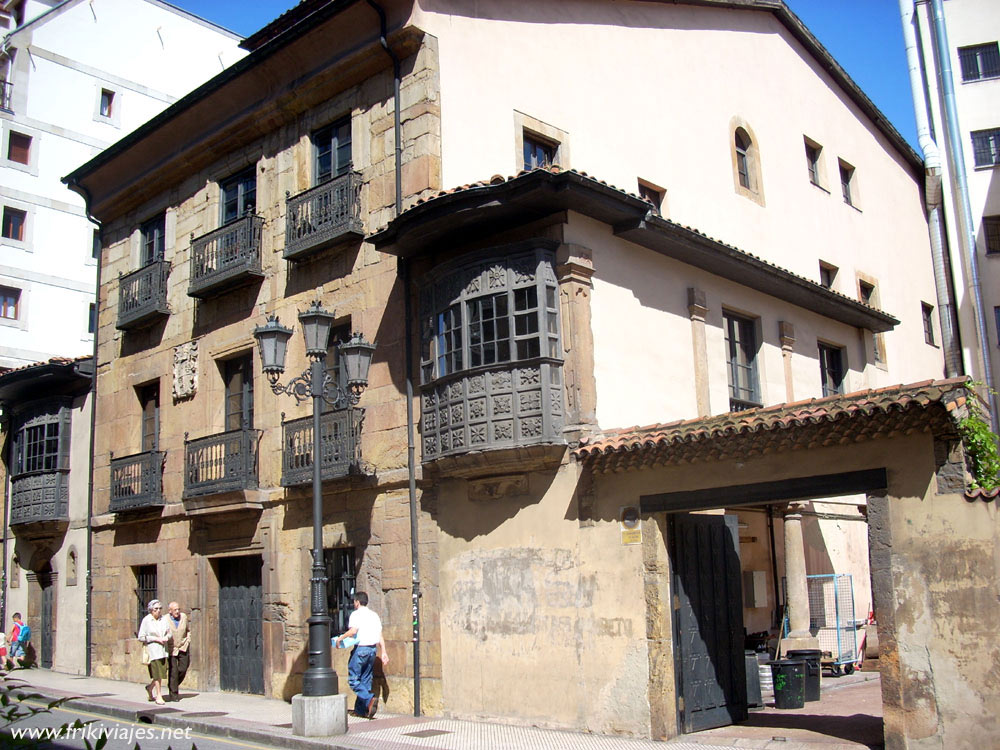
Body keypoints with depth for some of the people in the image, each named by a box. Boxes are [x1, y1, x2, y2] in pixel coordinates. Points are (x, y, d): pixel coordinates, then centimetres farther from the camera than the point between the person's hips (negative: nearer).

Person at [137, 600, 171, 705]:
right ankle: (158, 696, 4)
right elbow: (141, 637, -6)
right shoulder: (146, 620, -6)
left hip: (163, 649, 5)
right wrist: (156, 639, -13)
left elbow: (169, 632, 15)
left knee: (162, 672, 7)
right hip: (152, 649, -5)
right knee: (157, 673, -6)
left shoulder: (164, 619, 6)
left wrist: (166, 638, -7)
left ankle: (150, 688, 33)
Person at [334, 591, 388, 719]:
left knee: (353, 680, -2)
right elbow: (380, 636, 11)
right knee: (366, 680, 13)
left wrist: (340, 638, -7)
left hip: (360, 648, -7)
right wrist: (384, 652, 11)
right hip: (372, 649, 7)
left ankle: (370, 699, -23)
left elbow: (353, 631, -21)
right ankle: (361, 710, 16)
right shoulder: (374, 615, 14)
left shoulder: (356, 614, -5)